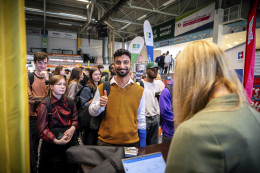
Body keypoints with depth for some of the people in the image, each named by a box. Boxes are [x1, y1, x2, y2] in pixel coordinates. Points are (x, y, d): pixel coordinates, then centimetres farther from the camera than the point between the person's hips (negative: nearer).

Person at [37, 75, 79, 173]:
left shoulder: (70, 102, 5)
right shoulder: (45, 105, -7)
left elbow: (75, 119, 8)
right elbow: (42, 128, -10)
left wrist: (72, 128, -14)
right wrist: (56, 141, -20)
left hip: (70, 141, 4)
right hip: (52, 144, -3)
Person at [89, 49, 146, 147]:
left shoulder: (139, 90, -2)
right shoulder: (102, 88, -5)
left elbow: (141, 120, 4)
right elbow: (91, 112, 3)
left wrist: (142, 145, 5)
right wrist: (100, 105, -19)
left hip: (132, 142, 1)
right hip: (106, 142, 0)